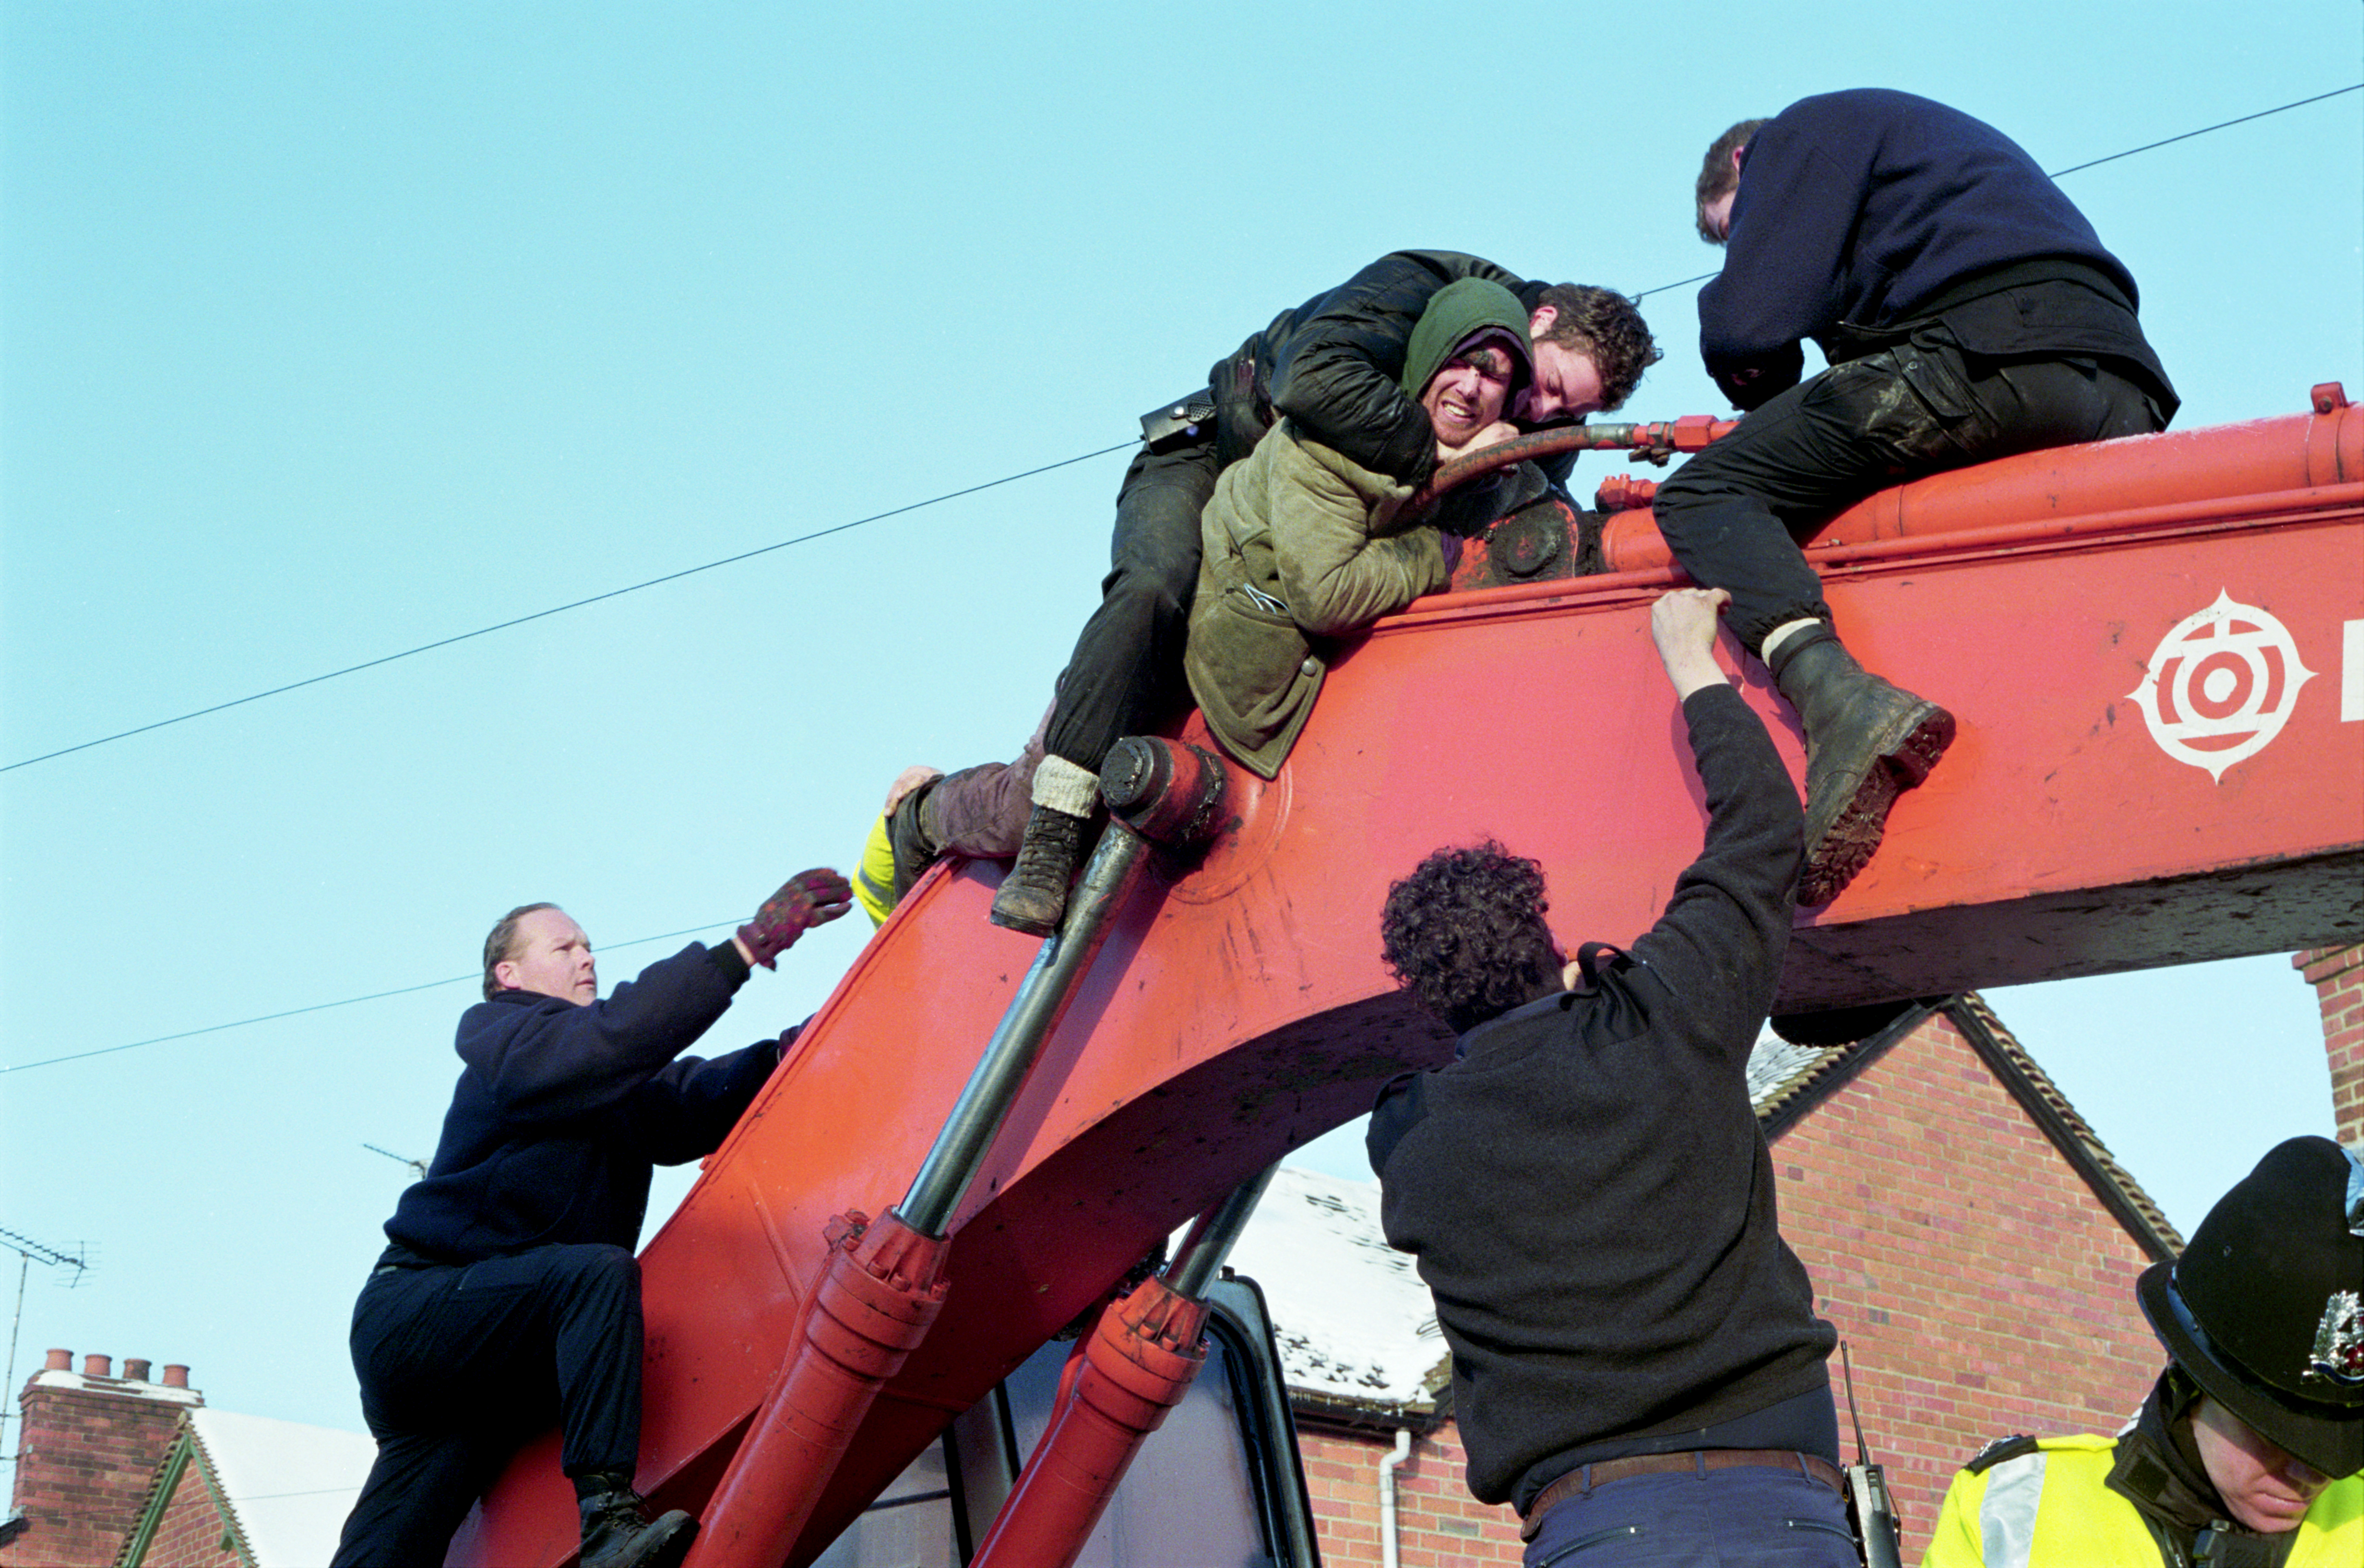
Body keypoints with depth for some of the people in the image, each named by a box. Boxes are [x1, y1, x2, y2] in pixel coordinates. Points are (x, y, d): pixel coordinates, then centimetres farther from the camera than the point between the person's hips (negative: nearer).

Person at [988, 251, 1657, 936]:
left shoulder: (1541, 420, -7)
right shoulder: (1419, 287, -27)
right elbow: (1309, 380, -42)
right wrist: (1440, 447, -40)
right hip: (1210, 458, -8)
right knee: (1154, 593, -32)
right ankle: (1050, 841, -34)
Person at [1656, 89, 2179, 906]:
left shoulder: (1801, 134, 16)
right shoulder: (1935, 141, 42)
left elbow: (1749, 325, 2)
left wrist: (1771, 404, 22)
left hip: (1982, 353, -9)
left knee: (1705, 495, -7)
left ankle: (1836, 695, -32)